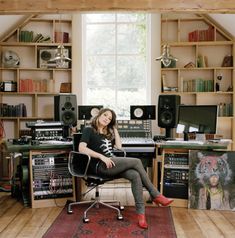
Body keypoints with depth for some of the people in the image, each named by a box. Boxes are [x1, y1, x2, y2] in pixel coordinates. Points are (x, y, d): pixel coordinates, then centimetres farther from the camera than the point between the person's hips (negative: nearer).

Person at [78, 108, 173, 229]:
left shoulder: (108, 133, 27)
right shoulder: (88, 130, 5)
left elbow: (119, 146, 14)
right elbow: (81, 148, -12)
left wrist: (114, 129, 18)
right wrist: (101, 156, -21)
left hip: (112, 163, 7)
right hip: (100, 165, -7)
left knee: (135, 175, -24)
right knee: (137, 162, -20)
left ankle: (140, 213, -25)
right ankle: (156, 195, -10)